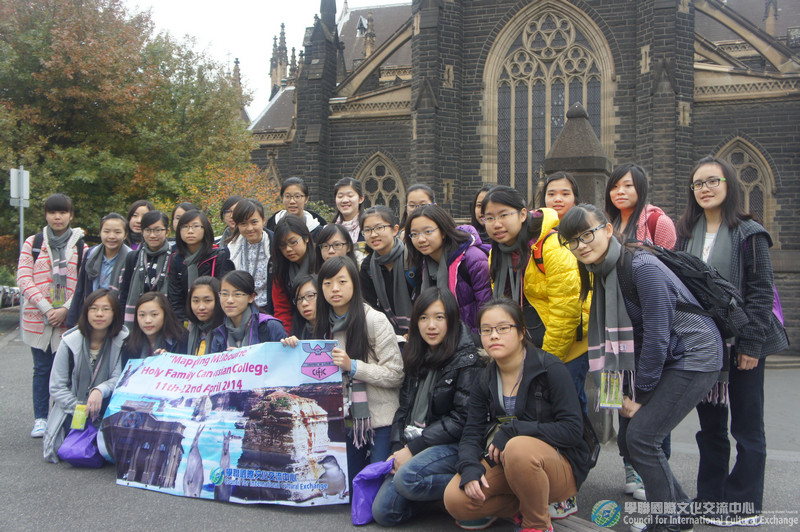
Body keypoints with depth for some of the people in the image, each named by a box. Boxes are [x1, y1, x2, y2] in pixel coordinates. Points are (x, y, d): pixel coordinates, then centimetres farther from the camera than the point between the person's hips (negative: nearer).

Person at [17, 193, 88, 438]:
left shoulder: (81, 247, 5)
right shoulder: (33, 243, 7)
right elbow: (24, 279, 0)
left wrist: (65, 310, -12)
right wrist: (46, 308, -11)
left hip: (68, 318, -1)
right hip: (37, 318, 1)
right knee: (42, 368, 6)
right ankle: (40, 419, 15)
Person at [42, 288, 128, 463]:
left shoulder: (123, 342, -6)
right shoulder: (70, 342, -5)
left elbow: (119, 379, -10)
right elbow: (56, 387, -3)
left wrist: (100, 391, -32)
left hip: (105, 408, 0)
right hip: (73, 409, 0)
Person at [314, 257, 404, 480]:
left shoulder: (374, 320, -10)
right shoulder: (325, 325, 9)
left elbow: (396, 374, -13)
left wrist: (352, 366, -20)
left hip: (380, 421, -5)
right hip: (347, 421, 6)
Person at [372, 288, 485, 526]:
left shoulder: (467, 359, -8)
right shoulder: (417, 358, 14)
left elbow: (461, 419, -14)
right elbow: (403, 409, 14)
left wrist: (414, 448, -14)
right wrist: (398, 449, -1)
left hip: (454, 446, -6)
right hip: (412, 448, 6)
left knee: (407, 478, -33)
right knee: (383, 512, -10)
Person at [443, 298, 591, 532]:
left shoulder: (550, 369, -12)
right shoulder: (484, 381, 5)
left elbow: (572, 430, -18)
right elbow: (471, 433, 1)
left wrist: (513, 431, -24)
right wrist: (469, 467, -21)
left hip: (560, 466, -4)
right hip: (505, 460, 5)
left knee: (518, 449, -37)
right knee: (455, 499, -19)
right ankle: (522, 505, 5)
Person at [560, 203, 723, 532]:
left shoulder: (642, 267, -24)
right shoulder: (601, 274, 2)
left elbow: (657, 335, -23)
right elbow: (613, 339, 7)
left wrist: (640, 394, -15)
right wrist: (625, 392, 1)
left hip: (692, 357, -8)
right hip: (659, 361, 8)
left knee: (642, 435, -14)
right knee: (627, 439, 5)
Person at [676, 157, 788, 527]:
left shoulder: (748, 233, -7)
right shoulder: (686, 233, 8)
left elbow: (761, 292, -10)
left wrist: (751, 343, -15)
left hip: (741, 343, -5)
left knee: (746, 426, 5)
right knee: (710, 424, 12)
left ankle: (744, 506, 14)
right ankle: (711, 500, 23)